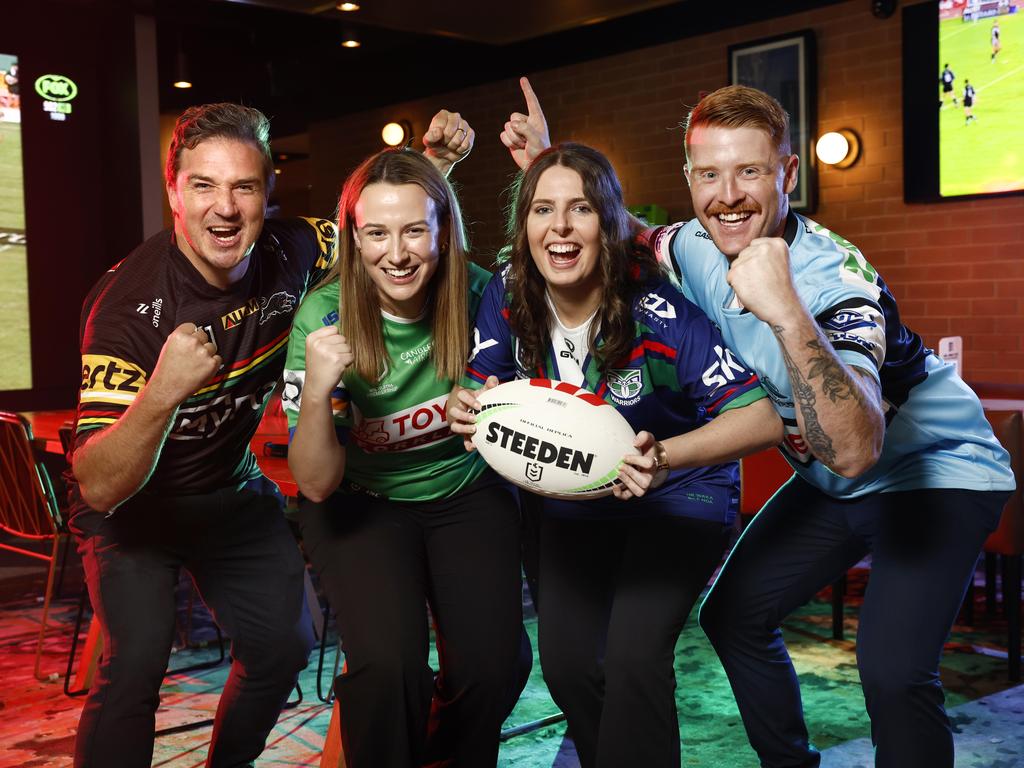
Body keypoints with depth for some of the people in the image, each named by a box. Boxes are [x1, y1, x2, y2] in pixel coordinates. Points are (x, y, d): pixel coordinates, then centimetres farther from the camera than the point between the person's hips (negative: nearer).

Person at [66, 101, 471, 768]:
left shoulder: (286, 256, -16)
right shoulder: (128, 302, -31)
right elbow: (98, 488, -34)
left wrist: (436, 161, -14)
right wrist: (161, 395, -53)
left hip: (232, 489, 5)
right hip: (132, 503, -4)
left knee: (285, 644, 7)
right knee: (137, 660, -22)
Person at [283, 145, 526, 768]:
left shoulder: (476, 293, -16)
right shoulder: (325, 316, -19)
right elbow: (317, 483, -17)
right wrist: (316, 392, -37)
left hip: (468, 493, 2)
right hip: (360, 504, -1)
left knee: (494, 666, -17)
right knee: (388, 663, -26)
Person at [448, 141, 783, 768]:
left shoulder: (656, 312, -27)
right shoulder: (509, 297, -14)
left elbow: (762, 418, -29)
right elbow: (482, 397, -6)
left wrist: (664, 457, -45)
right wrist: (464, 409, -31)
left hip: (679, 498, -4)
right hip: (576, 504, 4)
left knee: (633, 651, -22)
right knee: (566, 660, -3)